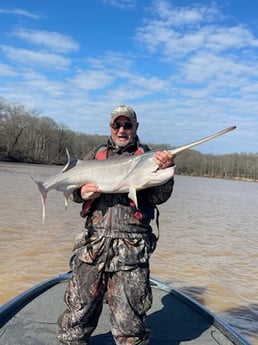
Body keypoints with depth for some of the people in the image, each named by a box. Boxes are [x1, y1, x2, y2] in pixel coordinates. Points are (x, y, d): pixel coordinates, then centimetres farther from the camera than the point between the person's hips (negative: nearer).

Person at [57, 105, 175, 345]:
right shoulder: (95, 154, 16)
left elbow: (159, 197, -3)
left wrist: (165, 171, -22)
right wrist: (82, 192, -5)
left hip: (131, 247, -2)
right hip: (93, 243, 3)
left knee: (129, 320, 1)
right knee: (78, 307, 11)